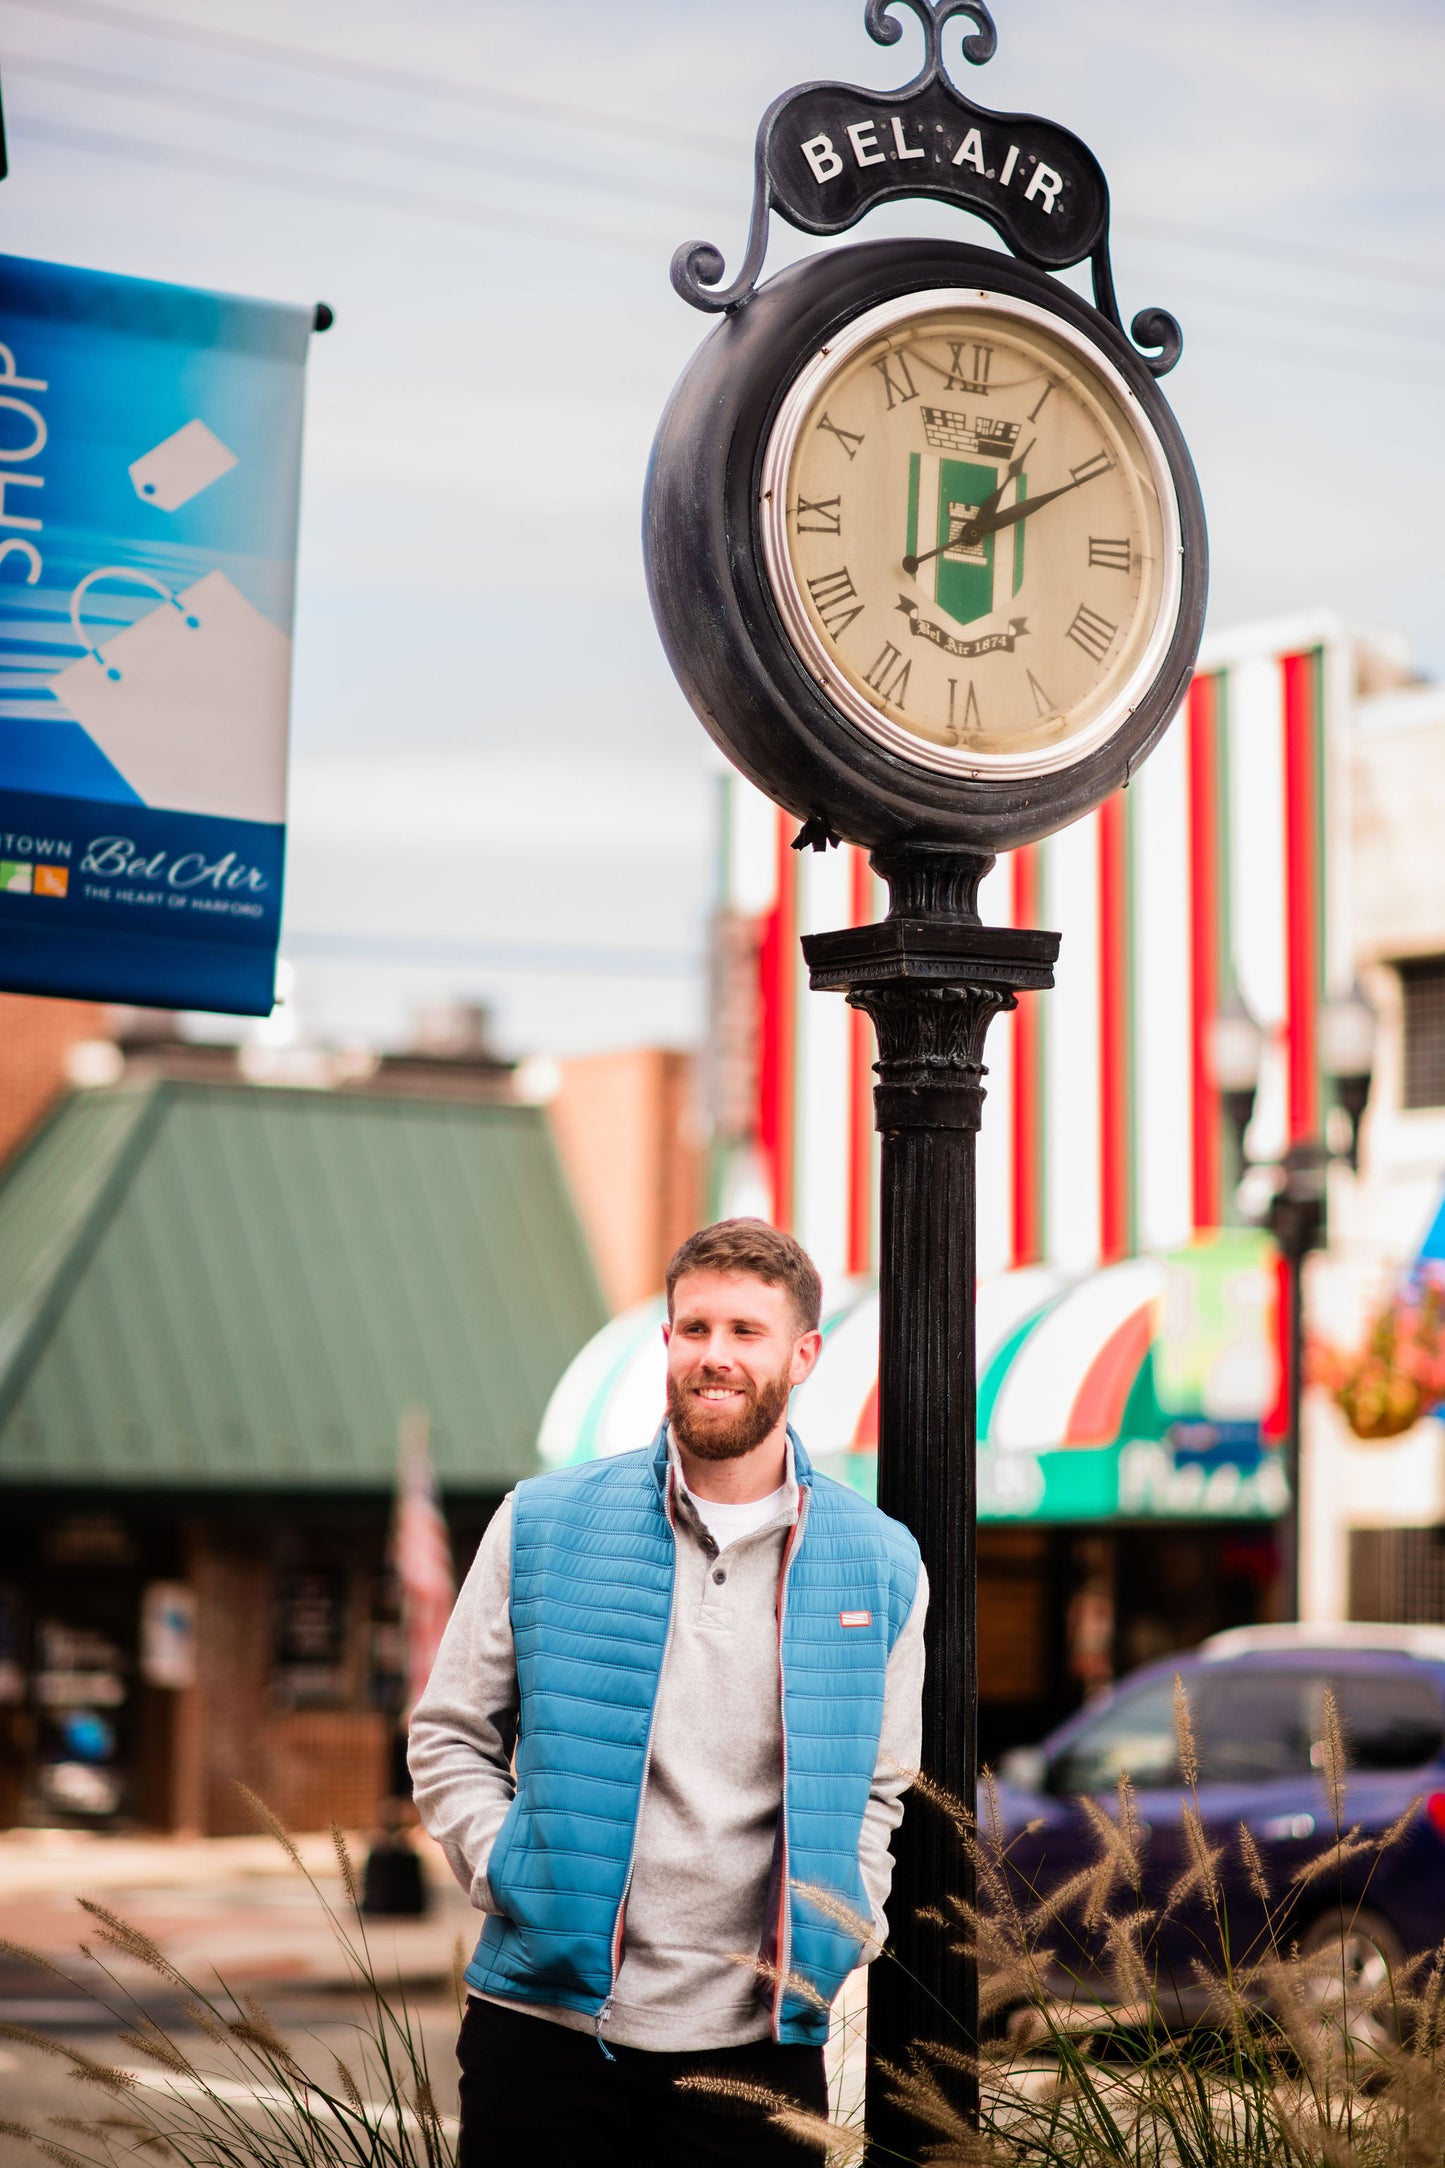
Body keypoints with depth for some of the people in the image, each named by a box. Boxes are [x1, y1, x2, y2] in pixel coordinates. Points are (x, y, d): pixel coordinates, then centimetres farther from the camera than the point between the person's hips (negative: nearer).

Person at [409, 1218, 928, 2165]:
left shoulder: (879, 1563, 5)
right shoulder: (544, 1525, 2)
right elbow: (450, 1734, 9)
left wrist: (838, 1922, 2)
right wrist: (505, 1869, -5)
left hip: (758, 2046, 1)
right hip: (547, 2025, -1)